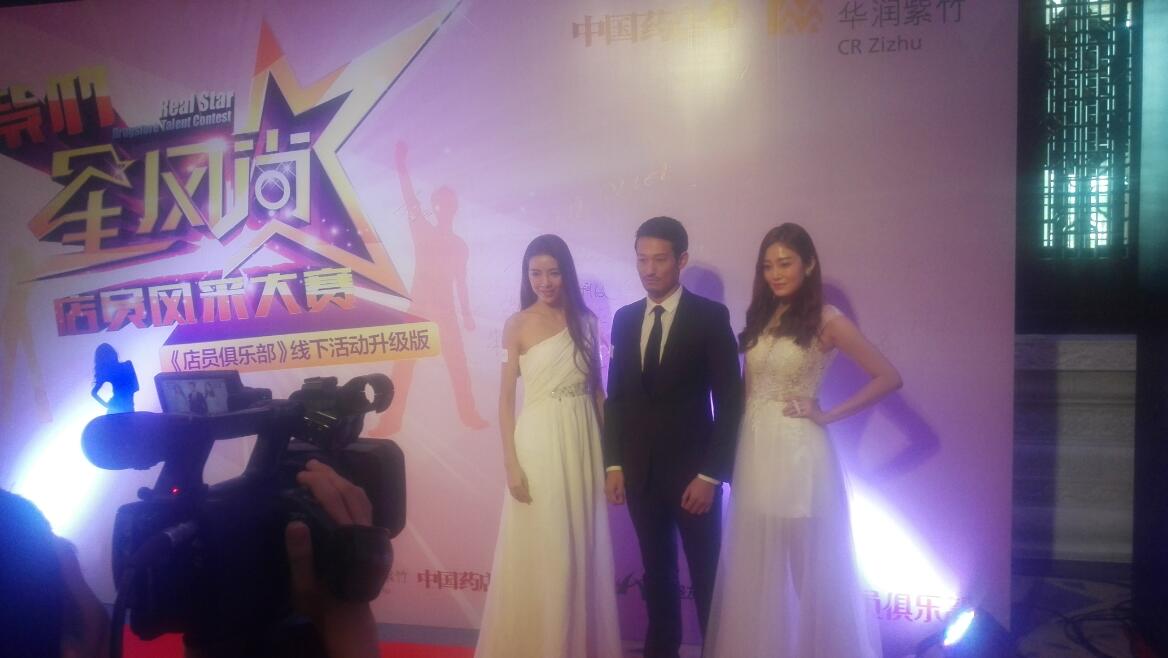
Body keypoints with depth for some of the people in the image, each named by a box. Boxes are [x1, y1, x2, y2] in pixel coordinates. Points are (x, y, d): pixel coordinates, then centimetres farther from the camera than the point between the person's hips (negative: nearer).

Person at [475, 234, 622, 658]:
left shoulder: (585, 320, 6)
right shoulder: (517, 326, -3)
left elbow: (596, 387, 10)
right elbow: (506, 398, -4)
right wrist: (511, 464, -10)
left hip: (584, 442, 3)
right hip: (539, 444, -3)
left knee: (583, 550, 10)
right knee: (539, 552, 3)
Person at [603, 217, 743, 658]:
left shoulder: (711, 316, -7)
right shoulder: (624, 319, 7)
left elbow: (729, 401, -9)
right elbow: (616, 396, 9)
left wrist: (710, 474, -13)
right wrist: (613, 464, 3)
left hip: (692, 471, -4)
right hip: (639, 471, 4)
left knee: (706, 576, 7)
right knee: (657, 573, 14)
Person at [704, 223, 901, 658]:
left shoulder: (826, 320, -6)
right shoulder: (759, 318, 10)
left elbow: (888, 377, -9)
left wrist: (828, 414, -10)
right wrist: (737, 444, 2)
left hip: (797, 453, -5)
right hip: (753, 451, 6)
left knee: (808, 566, 5)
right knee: (756, 569, 12)